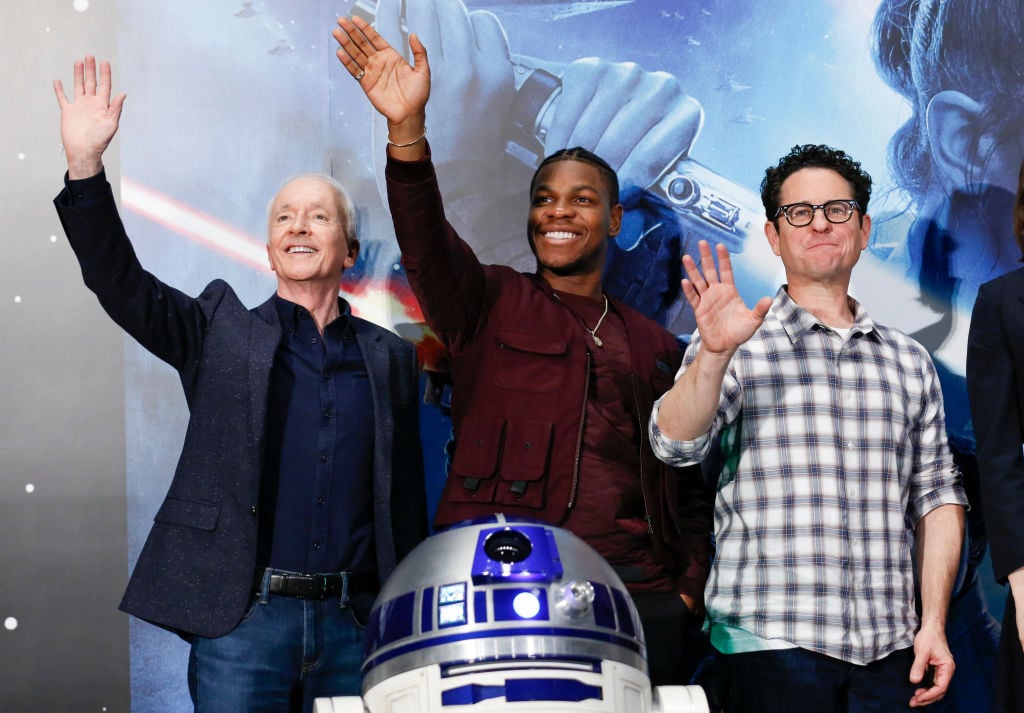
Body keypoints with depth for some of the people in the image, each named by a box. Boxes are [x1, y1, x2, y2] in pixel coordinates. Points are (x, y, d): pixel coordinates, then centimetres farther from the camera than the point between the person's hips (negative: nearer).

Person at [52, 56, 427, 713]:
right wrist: (85, 164, -18)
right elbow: (121, 284, -6)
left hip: (355, 625, 2)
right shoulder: (222, 331, 8)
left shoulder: (391, 358, 12)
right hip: (241, 617, -1)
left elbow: (408, 504, 12)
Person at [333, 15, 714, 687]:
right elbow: (426, 243, -10)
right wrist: (407, 128, -26)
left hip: (637, 589, 3)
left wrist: (691, 586, 7)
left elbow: (689, 483, 21)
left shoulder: (655, 346, 20)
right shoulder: (491, 304, 11)